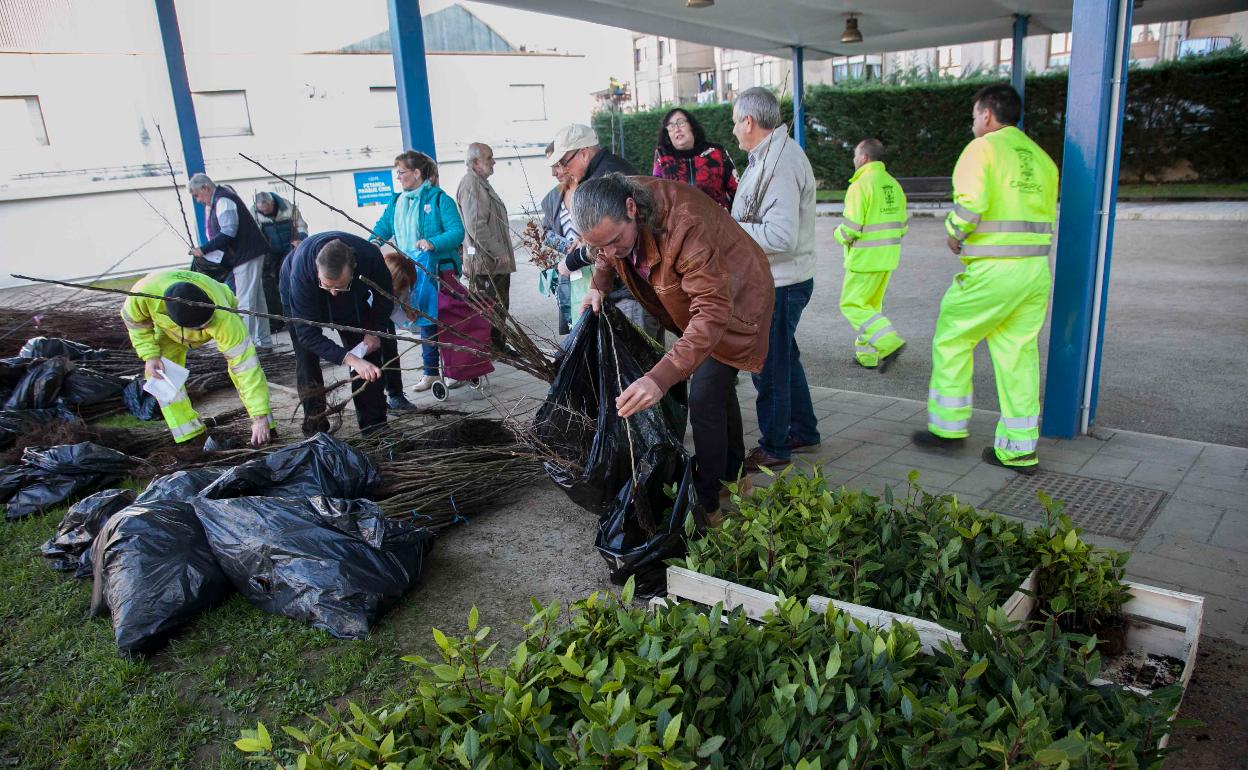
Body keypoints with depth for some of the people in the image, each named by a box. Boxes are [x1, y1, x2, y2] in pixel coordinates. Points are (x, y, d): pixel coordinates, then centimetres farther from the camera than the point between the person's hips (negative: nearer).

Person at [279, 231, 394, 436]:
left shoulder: (370, 257, -38)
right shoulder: (301, 273, -44)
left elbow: (384, 295, -14)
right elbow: (308, 334, -39)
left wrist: (375, 330, -24)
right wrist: (349, 359, -49)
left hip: (353, 301, 2)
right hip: (301, 301, -2)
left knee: (368, 357, -4)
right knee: (307, 361, -13)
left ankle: (374, 423, 5)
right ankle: (315, 427, -3)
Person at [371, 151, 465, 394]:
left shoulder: (439, 199, -10)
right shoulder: (397, 202, 10)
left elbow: (457, 232, -18)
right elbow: (382, 227, 13)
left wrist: (433, 243, -33)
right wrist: (371, 242, -9)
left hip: (438, 272, -6)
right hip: (412, 273, 6)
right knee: (425, 321, 12)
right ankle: (430, 372, 22)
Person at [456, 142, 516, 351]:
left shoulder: (482, 183, 19)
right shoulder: (470, 185, -15)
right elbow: (476, 226, -24)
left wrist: (503, 252, 22)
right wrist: (499, 253, -20)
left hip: (497, 262, 11)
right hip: (485, 263, -11)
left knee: (500, 306, 17)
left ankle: (498, 346, 26)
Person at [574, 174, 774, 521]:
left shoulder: (686, 224, -43)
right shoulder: (611, 213, -19)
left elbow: (714, 312, -48)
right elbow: (606, 253, 7)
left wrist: (660, 378, -58)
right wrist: (600, 286, -13)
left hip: (735, 300, -8)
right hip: (687, 303, 8)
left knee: (705, 399, -14)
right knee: (718, 388, 21)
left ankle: (707, 503, 1)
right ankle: (732, 473, 41)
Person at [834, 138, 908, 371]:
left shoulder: (860, 185, -15)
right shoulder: (893, 184, 10)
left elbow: (851, 229, -19)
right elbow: (901, 226, 13)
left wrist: (838, 234, 2)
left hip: (866, 258, -8)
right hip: (889, 256, 8)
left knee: (852, 304, -1)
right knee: (872, 305, 16)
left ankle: (889, 342, -13)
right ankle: (868, 355, 21)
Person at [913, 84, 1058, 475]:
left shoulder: (981, 149, -5)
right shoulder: (1041, 156, 18)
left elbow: (970, 204, -19)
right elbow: (1049, 216, 16)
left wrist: (955, 234, -2)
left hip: (992, 269, -7)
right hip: (1037, 268, 7)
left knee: (951, 340, 9)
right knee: (1019, 354, 10)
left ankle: (948, 426, 16)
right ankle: (1020, 448, 13)